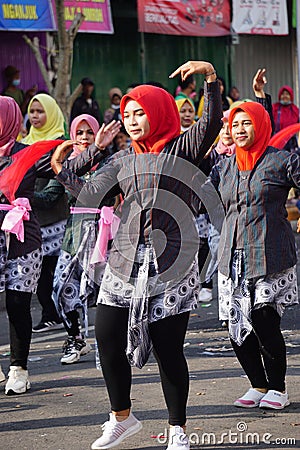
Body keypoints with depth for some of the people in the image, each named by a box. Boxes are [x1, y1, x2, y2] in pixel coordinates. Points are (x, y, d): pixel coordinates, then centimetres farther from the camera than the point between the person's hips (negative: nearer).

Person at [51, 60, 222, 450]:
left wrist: (210, 77, -26)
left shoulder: (182, 149, 3)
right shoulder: (122, 161, 18)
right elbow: (91, 196, 12)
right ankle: (122, 418, 23)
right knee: (107, 337, 2)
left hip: (172, 263, -5)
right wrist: (62, 171, 9)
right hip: (126, 259, 5)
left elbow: (212, 122, -14)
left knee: (168, 348, -2)